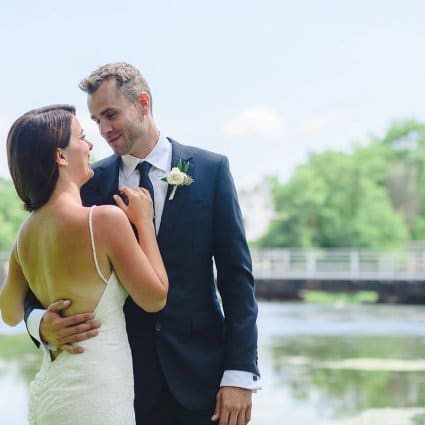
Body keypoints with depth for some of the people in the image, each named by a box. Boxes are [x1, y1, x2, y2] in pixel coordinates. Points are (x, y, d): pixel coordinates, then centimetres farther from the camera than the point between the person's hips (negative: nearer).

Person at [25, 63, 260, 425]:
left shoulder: (210, 169, -1)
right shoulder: (91, 183, 2)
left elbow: (236, 275, -3)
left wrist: (240, 373, -9)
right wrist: (41, 322, -19)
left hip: (200, 369, -1)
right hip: (128, 374, 1)